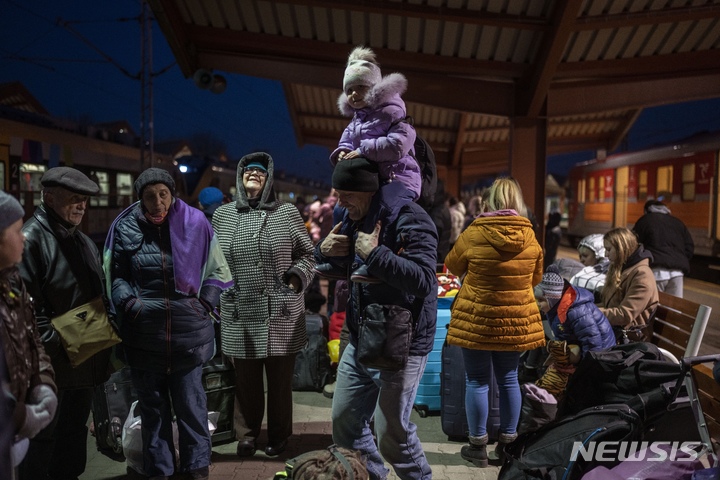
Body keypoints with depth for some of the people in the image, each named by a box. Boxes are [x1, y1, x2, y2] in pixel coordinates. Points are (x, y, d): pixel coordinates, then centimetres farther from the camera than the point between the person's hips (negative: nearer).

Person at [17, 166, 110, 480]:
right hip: (52, 365, -8)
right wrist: (55, 345, -21)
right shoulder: (32, 239, -15)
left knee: (74, 433, 21)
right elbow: (25, 304, -20)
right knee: (43, 438, 7)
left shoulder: (84, 242, 13)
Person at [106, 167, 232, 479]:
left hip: (189, 329, -1)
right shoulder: (125, 228, 0)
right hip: (143, 333, 1)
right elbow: (115, 275, 9)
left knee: (190, 402, 8)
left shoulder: (194, 223, -3)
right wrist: (130, 304, -7)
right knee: (152, 405, 13)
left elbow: (218, 270, 6)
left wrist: (205, 304, -4)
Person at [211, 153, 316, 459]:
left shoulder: (287, 213, 2)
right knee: (245, 380, 11)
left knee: (280, 379, 9)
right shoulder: (223, 215, 8)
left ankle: (279, 435, 27)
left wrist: (296, 278, -9)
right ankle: (247, 434, 30)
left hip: (281, 314, -1)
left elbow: (306, 254, 7)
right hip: (240, 315, 2)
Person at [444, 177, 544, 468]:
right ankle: (508, 441, 27)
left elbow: (452, 266, 6)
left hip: (477, 320, -3)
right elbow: (536, 278, 12)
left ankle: (478, 446, 16)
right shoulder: (530, 237, -3)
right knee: (508, 379, 15)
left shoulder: (474, 233, -12)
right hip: (516, 321, 3)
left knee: (477, 381, 7)